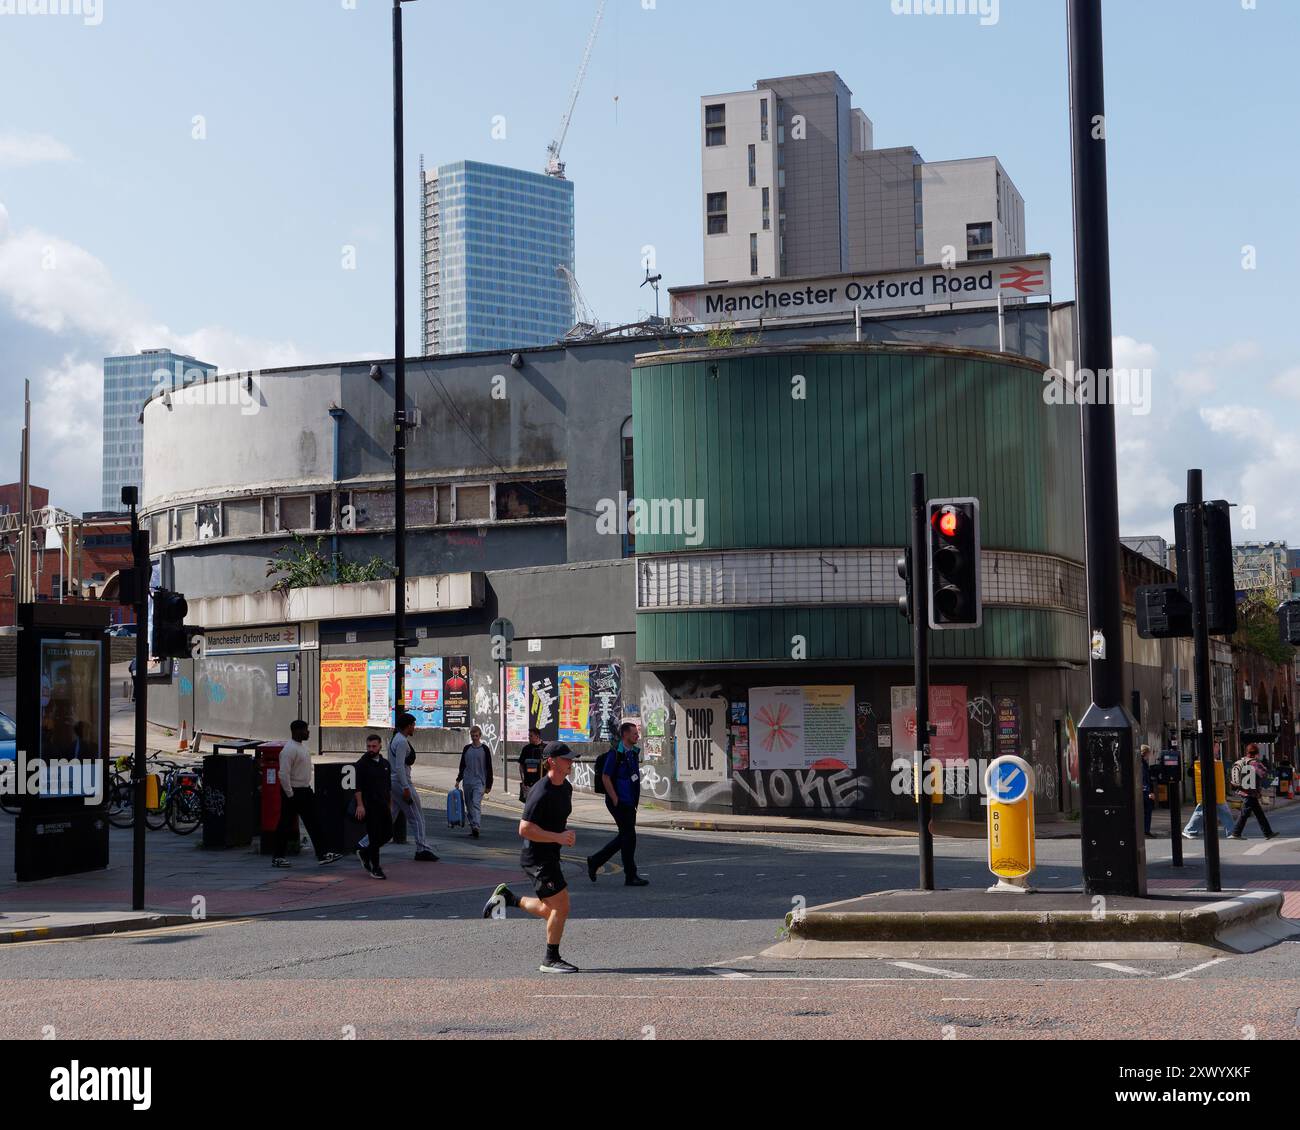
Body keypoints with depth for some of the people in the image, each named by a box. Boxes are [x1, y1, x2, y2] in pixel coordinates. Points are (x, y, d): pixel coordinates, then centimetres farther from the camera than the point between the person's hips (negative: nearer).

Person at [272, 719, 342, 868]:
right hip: (293, 792, -10)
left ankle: (322, 855, 10)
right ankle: (277, 857, 9)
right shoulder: (289, 749, -19)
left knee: (314, 823, 8)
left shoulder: (302, 747, 12)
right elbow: (284, 774, -23)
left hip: (305, 791, 10)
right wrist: (290, 795, -21)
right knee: (285, 825, 0)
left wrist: (309, 789, 18)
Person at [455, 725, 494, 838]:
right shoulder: (466, 749, 10)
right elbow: (462, 766, 18)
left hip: (479, 782, -4)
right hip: (467, 782, 4)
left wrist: (489, 785, -1)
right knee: (469, 805, 6)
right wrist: (458, 779, 8)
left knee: (476, 803, -19)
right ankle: (472, 828, 14)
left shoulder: (485, 749, 1)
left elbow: (489, 768, 2)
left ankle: (476, 826, -28)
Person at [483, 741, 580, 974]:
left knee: (550, 911, 15)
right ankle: (550, 960, 5)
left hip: (550, 856, 9)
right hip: (537, 857, -9)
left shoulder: (566, 787, 8)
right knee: (561, 906, -8)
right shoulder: (541, 792, -21)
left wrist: (567, 832, 9)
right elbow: (525, 829, -23)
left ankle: (506, 897, 29)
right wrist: (558, 837, -24)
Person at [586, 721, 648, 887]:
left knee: (624, 837, 13)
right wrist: (616, 801, -17)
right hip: (619, 802, -9)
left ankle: (595, 861, 24)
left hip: (630, 803, 9)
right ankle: (630, 876, 2)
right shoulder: (615, 753, -14)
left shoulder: (634, 752, 13)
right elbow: (605, 778, -16)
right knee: (629, 837, -5)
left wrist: (635, 800, 17)